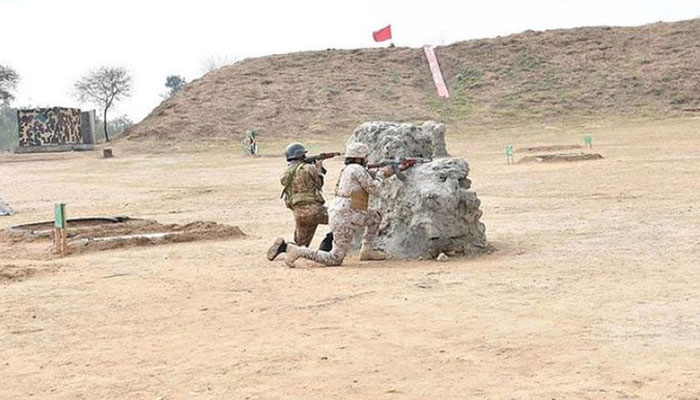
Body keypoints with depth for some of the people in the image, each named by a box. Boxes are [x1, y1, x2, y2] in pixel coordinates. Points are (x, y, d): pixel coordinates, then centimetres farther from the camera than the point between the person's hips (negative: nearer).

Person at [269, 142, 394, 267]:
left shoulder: (348, 170, 16)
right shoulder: (357, 169, -11)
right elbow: (372, 188, -7)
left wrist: (383, 173, 23)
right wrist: (381, 174, 9)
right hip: (345, 221, -10)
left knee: (375, 217, 23)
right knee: (334, 260, -5)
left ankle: (366, 251, 21)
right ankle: (293, 249, -10)